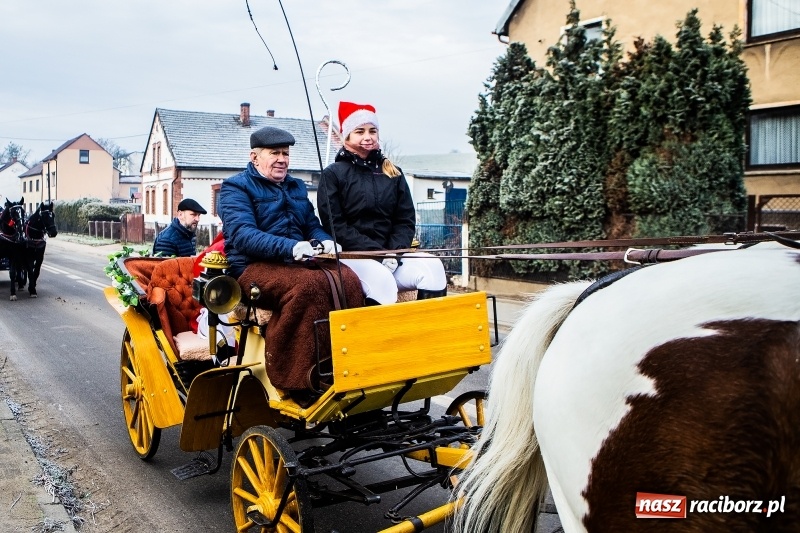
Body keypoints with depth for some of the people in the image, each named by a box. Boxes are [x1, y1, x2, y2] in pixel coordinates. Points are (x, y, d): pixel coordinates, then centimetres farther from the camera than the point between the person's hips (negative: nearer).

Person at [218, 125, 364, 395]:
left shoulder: (297, 187, 22)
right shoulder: (236, 187, 1)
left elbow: (313, 225, 23)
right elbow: (242, 234, -15)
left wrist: (325, 242, -4)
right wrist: (291, 247, -30)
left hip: (299, 261, 6)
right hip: (254, 266, -6)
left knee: (348, 280, -24)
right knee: (310, 284, -36)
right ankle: (298, 380, -32)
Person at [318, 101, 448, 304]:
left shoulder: (393, 173, 16)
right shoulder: (333, 174, 4)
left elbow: (406, 220, 12)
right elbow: (334, 225, -6)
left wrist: (394, 253, -9)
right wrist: (376, 251, -16)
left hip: (391, 255, 4)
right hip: (351, 255, -4)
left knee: (433, 266, -23)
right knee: (382, 280, -35)